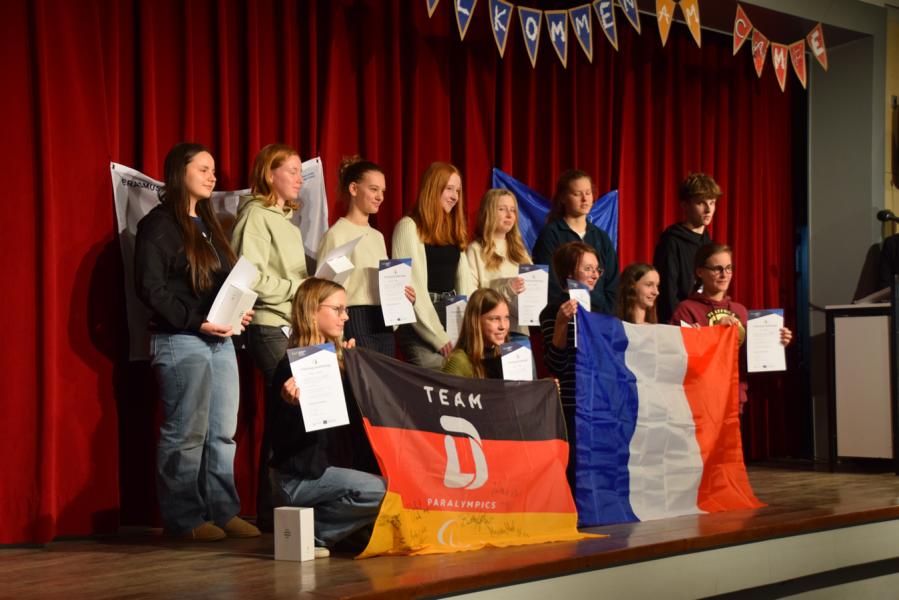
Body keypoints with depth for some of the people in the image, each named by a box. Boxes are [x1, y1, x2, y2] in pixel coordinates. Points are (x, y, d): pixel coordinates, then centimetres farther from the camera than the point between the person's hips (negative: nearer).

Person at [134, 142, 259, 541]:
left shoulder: (208, 225, 20)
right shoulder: (159, 225, -7)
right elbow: (151, 288, -14)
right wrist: (197, 322, -19)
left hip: (220, 340, 8)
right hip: (181, 342, -8)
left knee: (223, 433, 7)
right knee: (186, 433, -4)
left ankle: (223, 512, 12)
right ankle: (184, 519, 2)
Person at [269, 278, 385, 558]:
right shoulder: (293, 366, -13)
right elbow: (282, 436, -17)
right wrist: (292, 405, -36)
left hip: (325, 466, 9)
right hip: (297, 478, -9)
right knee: (385, 492, -22)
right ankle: (308, 531, -11)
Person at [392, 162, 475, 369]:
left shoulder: (453, 230, 19)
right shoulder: (409, 227, -6)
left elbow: (465, 282, 14)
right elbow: (413, 286, -11)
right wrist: (438, 336, -14)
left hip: (453, 317, 7)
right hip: (422, 325, -7)